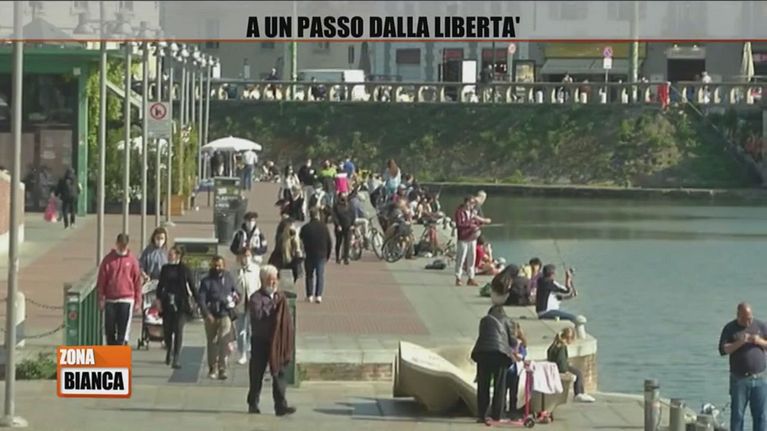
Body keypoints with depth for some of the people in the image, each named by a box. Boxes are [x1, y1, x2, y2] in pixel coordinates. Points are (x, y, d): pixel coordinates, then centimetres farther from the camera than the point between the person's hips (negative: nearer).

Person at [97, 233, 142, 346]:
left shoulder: (132, 260, 3)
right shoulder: (108, 259, 4)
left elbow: (137, 281, 5)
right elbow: (101, 280, 6)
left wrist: (138, 301, 3)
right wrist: (101, 298, 1)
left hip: (126, 299, -2)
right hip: (110, 300, 2)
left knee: (123, 331, -7)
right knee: (109, 330, 6)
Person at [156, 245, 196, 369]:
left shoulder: (185, 270, 0)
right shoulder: (165, 268, 8)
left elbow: (192, 286, 3)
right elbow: (160, 285, 10)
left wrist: (198, 302, -1)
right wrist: (159, 300, 0)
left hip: (181, 303, -3)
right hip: (167, 303, 3)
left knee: (178, 330, -10)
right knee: (167, 329, 6)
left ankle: (176, 358, -10)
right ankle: (169, 351, 34)